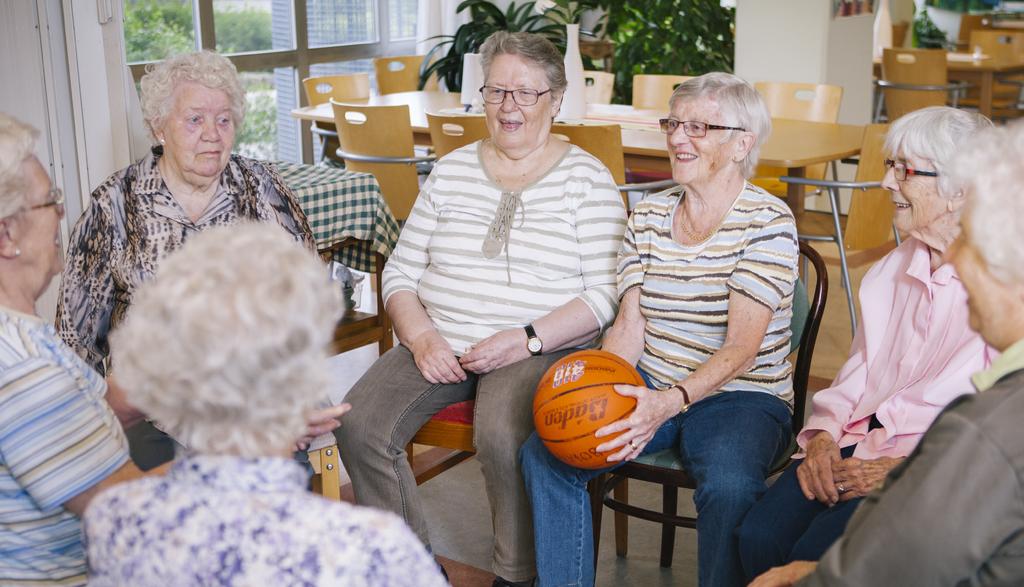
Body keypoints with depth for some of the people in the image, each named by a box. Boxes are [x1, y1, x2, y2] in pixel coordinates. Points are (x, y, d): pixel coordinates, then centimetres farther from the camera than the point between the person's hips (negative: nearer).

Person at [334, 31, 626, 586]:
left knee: (500, 435, -35)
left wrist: (526, 340, -16)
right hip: (437, 344, 4)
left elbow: (604, 293, -5)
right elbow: (400, 273, 12)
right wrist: (421, 337, -7)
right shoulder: (451, 170, 13)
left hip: (540, 349, -4)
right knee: (359, 426, -21)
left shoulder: (586, 178, 2)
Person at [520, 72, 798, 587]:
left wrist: (671, 402, -32)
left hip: (739, 396, -4)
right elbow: (629, 327, 2)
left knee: (729, 485, -35)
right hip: (650, 388, 5)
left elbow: (743, 346, -17)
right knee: (544, 452, -15)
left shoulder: (768, 221, -9)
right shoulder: (648, 216, 8)